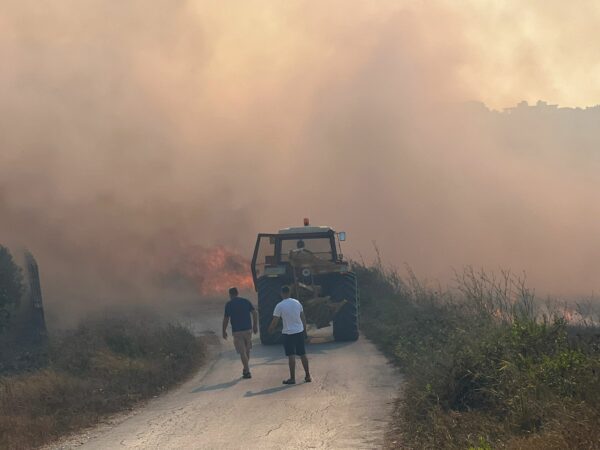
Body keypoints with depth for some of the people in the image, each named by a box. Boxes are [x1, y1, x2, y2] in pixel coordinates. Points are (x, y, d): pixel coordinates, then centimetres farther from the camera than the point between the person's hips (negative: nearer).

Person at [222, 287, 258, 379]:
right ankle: (245, 369, 26)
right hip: (248, 329, 4)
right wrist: (255, 326, 9)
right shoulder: (246, 301, 5)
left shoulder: (229, 304, -5)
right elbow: (254, 313, 1)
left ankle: (247, 372, -4)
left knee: (242, 352, 0)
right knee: (247, 350, 18)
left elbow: (226, 319, -5)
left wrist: (224, 331, 6)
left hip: (237, 331, -4)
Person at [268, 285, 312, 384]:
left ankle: (292, 378, -3)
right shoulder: (297, 302, 4)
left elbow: (275, 321, -8)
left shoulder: (280, 306, -11)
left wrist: (270, 329, 9)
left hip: (288, 333, -5)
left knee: (291, 356, -3)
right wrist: (304, 328, 23)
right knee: (302, 354, 11)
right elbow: (303, 317, 11)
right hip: (300, 331, 5)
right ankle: (307, 376, 16)